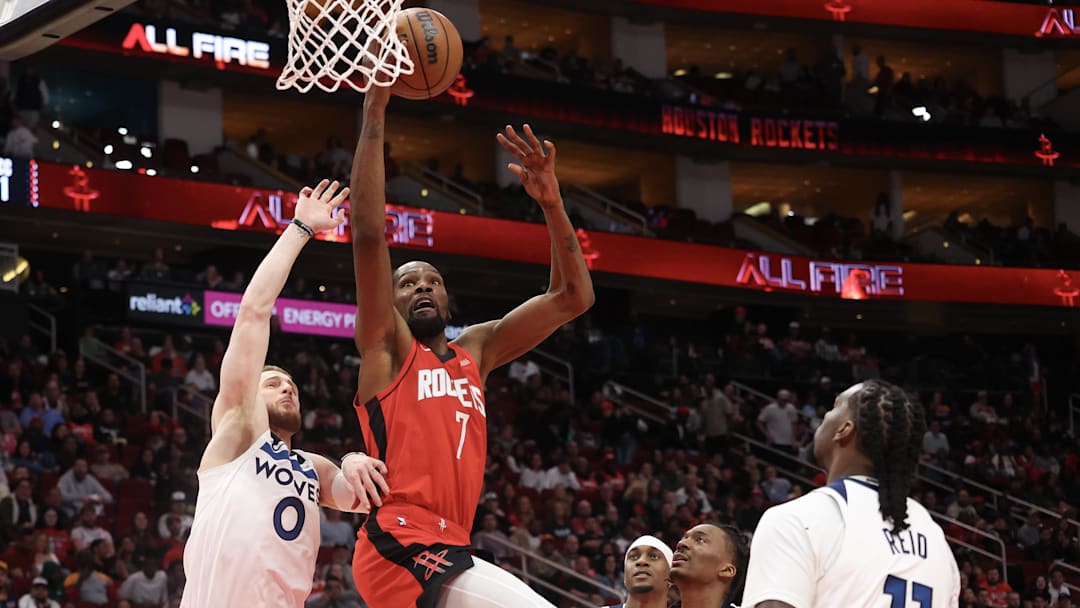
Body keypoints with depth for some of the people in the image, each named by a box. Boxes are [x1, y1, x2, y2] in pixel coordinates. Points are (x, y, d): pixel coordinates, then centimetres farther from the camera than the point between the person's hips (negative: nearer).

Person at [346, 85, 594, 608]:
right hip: (403, 549, -8)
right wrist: (375, 111, -8)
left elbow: (573, 298, 18)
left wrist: (551, 202, 6)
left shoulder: (476, 350, 23)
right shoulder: (387, 346, 7)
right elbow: (368, 232, -6)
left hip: (446, 554, 8)